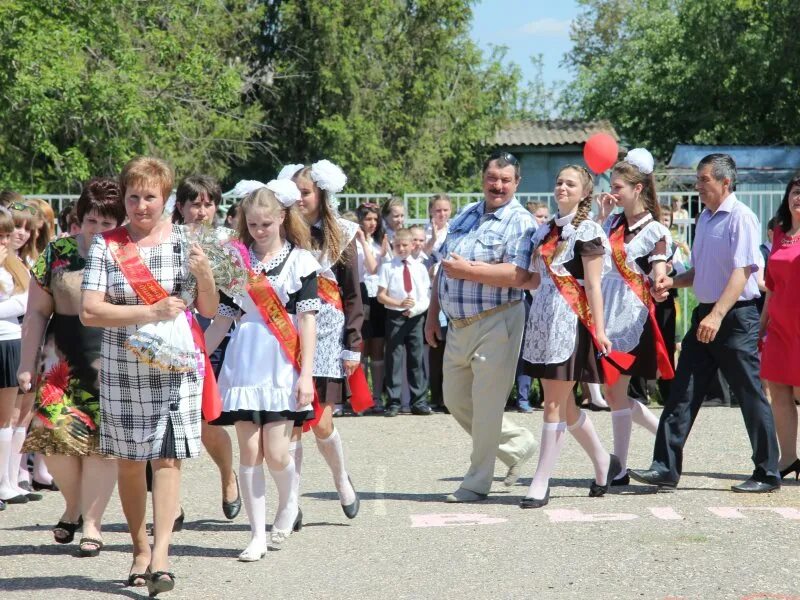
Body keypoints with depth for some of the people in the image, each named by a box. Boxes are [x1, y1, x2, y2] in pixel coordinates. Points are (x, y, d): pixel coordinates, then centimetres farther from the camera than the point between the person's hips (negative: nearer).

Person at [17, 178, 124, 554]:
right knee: (55, 432, -8)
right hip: (64, 360, 1)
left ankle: (91, 521, 9)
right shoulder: (56, 254, 5)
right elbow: (37, 313, 8)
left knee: (102, 441, -2)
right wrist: (27, 364, 5)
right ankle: (73, 504, 19)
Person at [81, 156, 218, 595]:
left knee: (166, 457, -8)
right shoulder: (107, 245, -1)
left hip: (175, 366, -1)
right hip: (121, 368, 1)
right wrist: (151, 312, -19)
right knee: (128, 460, 9)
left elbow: (209, 310, 2)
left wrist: (204, 274, -18)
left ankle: (161, 555, -12)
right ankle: (139, 547, 25)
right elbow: (89, 312, -10)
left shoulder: (183, 242, 1)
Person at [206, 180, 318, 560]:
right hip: (244, 362, 3)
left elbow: (307, 320, -1)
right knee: (249, 450, 0)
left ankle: (288, 505, 25)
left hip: (282, 366, -3)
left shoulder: (300, 261, 2)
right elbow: (223, 317, 13)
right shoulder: (236, 260, 10)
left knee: (276, 452, -7)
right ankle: (258, 534, 9)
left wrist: (306, 374, -7)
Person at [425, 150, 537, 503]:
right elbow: (444, 267, 20)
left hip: (496, 324, -8)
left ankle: (477, 483, 9)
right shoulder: (465, 217, 15)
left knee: (486, 404, -3)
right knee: (456, 400, 14)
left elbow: (520, 275, -22)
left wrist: (468, 270, -20)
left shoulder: (520, 222, -9)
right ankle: (519, 445, 30)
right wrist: (432, 314, 15)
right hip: (458, 325, 8)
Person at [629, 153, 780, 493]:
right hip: (705, 314, 8)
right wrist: (671, 282, 6)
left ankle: (768, 474, 10)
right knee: (682, 393, 3)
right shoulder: (704, 219, 14)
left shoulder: (741, 217, -11)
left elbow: (742, 271, -20)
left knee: (751, 397, 0)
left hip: (736, 317, -8)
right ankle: (666, 468, 4)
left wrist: (717, 315, -28)